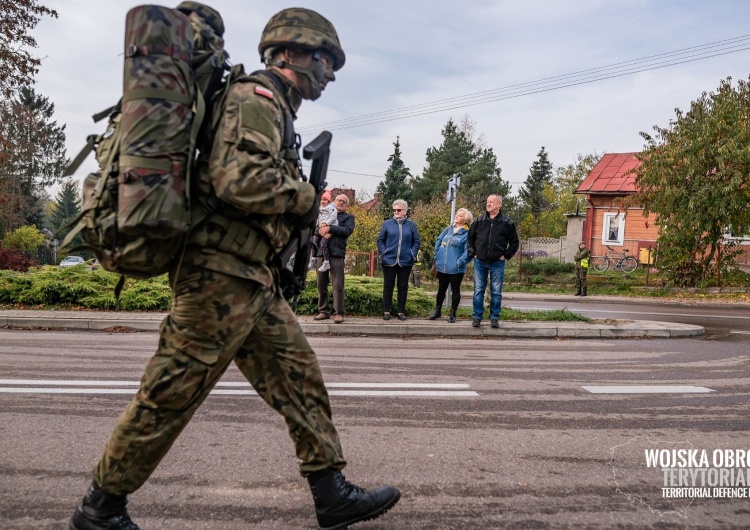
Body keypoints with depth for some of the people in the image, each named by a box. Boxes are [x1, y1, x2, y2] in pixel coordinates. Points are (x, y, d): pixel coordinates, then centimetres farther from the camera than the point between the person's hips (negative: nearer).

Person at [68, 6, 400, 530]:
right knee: (170, 395, 0)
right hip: (223, 274, -10)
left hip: (253, 278, 10)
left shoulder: (272, 108, 22)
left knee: (299, 376, 9)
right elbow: (240, 180, -25)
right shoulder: (257, 99, -10)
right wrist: (305, 196, -10)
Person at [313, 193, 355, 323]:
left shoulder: (348, 217, 12)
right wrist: (322, 231, -10)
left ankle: (339, 313, -5)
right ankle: (323, 311, 13)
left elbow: (348, 230, -7)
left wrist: (329, 228, -12)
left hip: (337, 254, -4)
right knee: (321, 284, 5)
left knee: (338, 285, -8)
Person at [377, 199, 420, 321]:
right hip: (389, 260, -1)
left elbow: (416, 242, 8)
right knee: (388, 286, 4)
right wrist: (383, 252, -6)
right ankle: (387, 311, 11)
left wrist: (413, 254, -4)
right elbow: (380, 240, 6)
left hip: (405, 261, 1)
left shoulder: (411, 225, 6)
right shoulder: (387, 223, 3)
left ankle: (401, 311, 15)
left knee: (403, 286, 7)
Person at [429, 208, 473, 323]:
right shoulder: (448, 229, 8)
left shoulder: (467, 234, -9)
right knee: (441, 289, 16)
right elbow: (438, 241, 15)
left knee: (455, 290, 7)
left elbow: (468, 251, -17)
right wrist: (437, 256, 8)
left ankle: (453, 314, 17)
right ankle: (437, 311, 28)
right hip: (442, 266, 5)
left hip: (455, 269, -5)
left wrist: (460, 262, -21)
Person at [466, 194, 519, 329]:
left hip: (497, 263, -2)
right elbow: (470, 237, 16)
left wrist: (506, 255, -3)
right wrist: (473, 252, 7)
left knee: (496, 292, 3)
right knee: (478, 291, 4)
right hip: (480, 262, 2)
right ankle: (477, 317, 11)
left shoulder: (507, 222, -1)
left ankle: (494, 318, 11)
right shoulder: (479, 220, 5)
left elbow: (514, 243, 4)